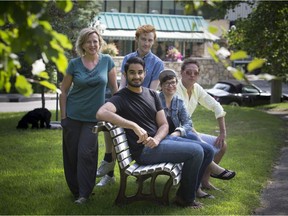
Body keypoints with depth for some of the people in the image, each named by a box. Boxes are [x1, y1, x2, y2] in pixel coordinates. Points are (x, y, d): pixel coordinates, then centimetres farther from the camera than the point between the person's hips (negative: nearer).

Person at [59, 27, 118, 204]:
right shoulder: (74, 64, -3)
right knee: (72, 154, 4)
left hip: (93, 117, -1)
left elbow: (114, 88, 2)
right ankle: (75, 190, 20)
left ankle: (84, 193, 5)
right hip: (73, 116, 1)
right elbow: (64, 91, 3)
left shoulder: (107, 61, -3)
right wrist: (63, 116, -2)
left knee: (86, 153, -6)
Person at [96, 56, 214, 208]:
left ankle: (187, 192, 19)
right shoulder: (121, 97, -8)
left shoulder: (152, 94, 13)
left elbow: (164, 125, 9)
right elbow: (101, 113, -30)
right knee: (196, 151, -19)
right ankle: (186, 199, 1)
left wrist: (156, 139, -15)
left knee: (207, 151, 5)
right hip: (144, 150, -8)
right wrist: (134, 126, -34)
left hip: (161, 139, 8)